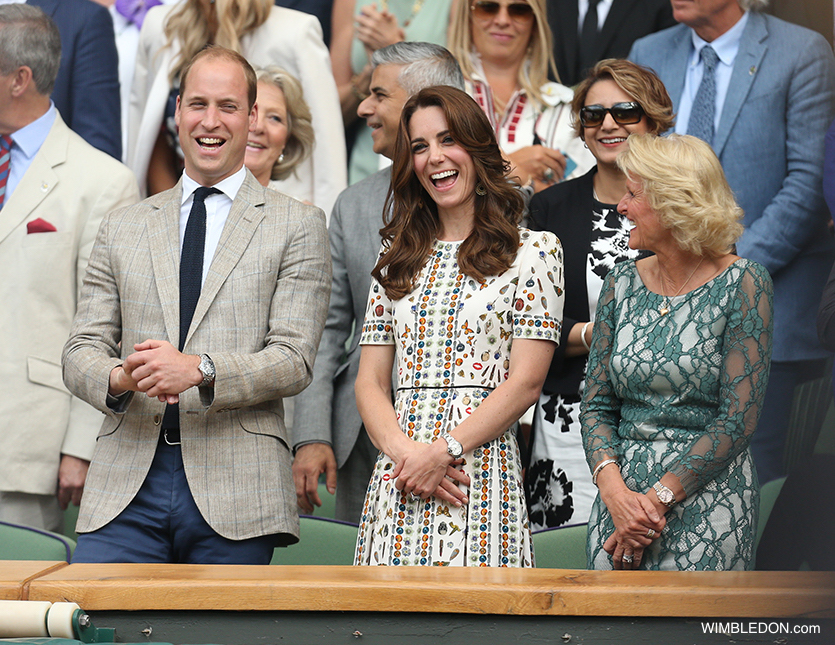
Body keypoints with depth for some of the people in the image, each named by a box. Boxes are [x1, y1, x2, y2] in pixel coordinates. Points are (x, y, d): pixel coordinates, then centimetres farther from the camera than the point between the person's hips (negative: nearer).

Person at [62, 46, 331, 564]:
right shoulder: (122, 229, 17)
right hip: (126, 487, 2)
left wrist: (200, 370, -19)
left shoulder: (298, 225, 7)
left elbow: (294, 360, -2)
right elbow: (81, 351, 12)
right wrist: (119, 377, -12)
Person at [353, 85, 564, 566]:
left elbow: (525, 382, -6)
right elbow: (370, 382, 10)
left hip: (482, 469, -4)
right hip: (397, 480, 4)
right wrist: (404, 451, -9)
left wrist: (443, 452, -15)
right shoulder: (398, 258, 15)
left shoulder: (533, 251, 2)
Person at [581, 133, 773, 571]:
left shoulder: (743, 285, -6)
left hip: (707, 498, -4)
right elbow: (596, 405, 7)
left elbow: (738, 419, -11)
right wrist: (615, 490, -11)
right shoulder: (622, 284, 8)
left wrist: (658, 498, -15)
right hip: (619, 494, 4)